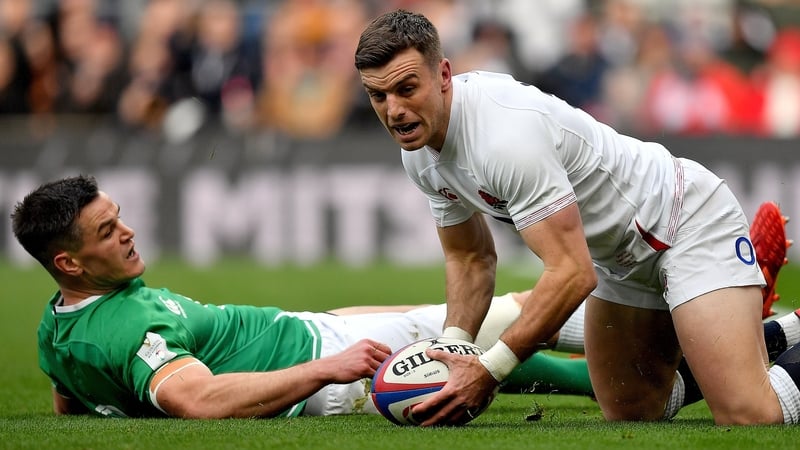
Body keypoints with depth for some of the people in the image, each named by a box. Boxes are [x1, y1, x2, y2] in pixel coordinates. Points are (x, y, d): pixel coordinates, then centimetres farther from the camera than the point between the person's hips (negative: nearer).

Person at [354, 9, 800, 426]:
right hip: (621, 257, 9)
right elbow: (470, 258, 10)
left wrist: (488, 371, -34)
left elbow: (572, 273, -34)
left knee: (748, 419, -20)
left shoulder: (506, 132, -33)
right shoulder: (419, 152, -5)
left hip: (689, 221, -9)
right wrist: (452, 348, -8)